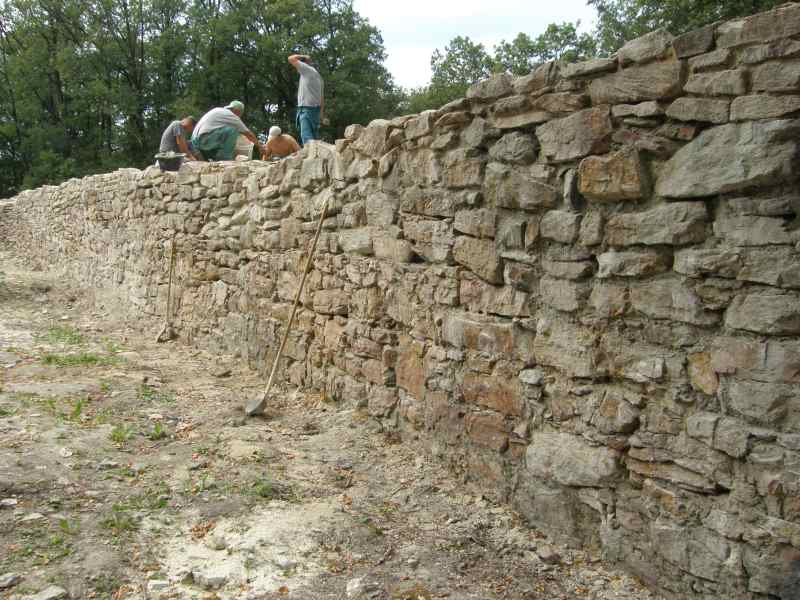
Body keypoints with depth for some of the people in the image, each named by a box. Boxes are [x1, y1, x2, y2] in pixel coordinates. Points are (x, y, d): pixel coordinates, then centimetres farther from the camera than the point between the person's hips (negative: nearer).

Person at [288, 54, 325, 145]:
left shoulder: (307, 69, -3)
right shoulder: (318, 75, 21)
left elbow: (291, 59, -2)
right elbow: (322, 97, 18)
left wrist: (301, 56, 12)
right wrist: (322, 113, 18)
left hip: (306, 108, -9)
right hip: (316, 107, 9)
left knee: (306, 136, -16)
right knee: (315, 136, 10)